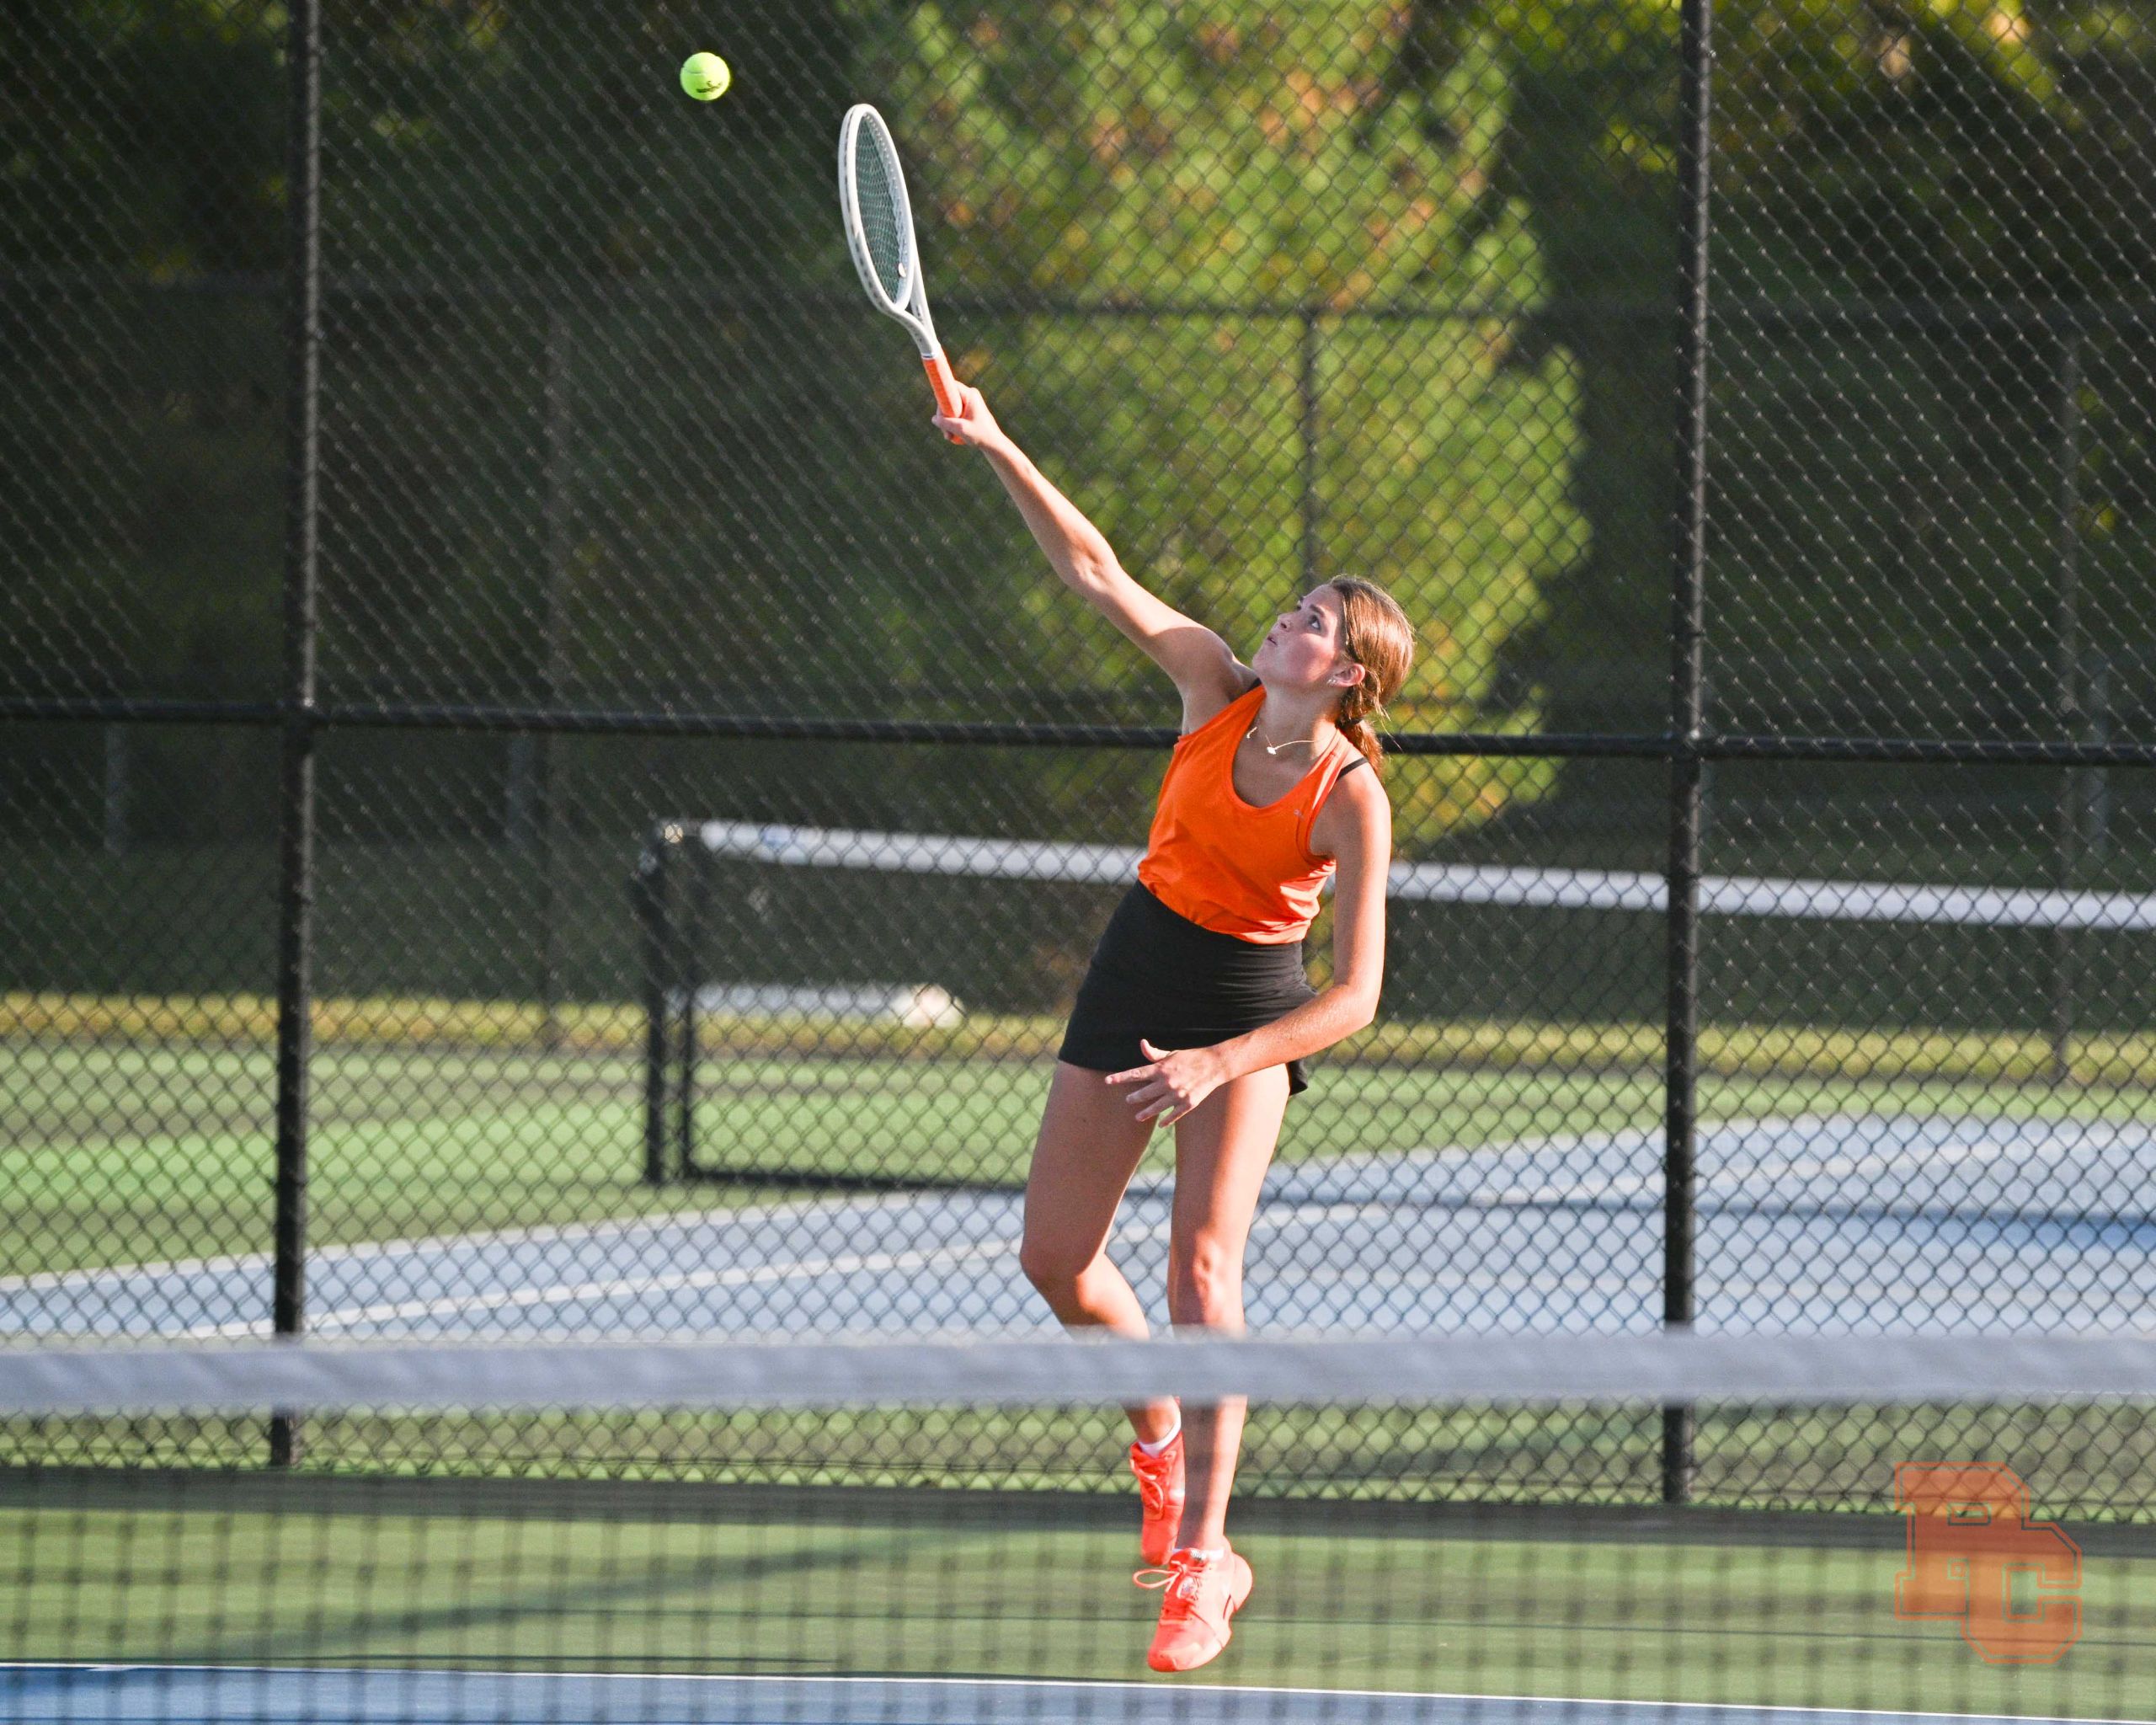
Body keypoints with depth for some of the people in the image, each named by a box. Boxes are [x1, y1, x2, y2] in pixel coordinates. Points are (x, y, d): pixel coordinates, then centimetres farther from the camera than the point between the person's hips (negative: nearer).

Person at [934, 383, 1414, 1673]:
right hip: (1136, 970, 5)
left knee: (1205, 1264, -21)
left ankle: (1201, 1565, -18)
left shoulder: (1352, 801, -21)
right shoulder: (1218, 687, -9)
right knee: (1056, 1259, 5)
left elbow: (1356, 998, -24)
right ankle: (1160, 1437, 34)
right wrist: (1000, 451, -17)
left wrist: (1219, 1065, -34)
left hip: (1251, 1007, -5)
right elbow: (1094, 569, -6)